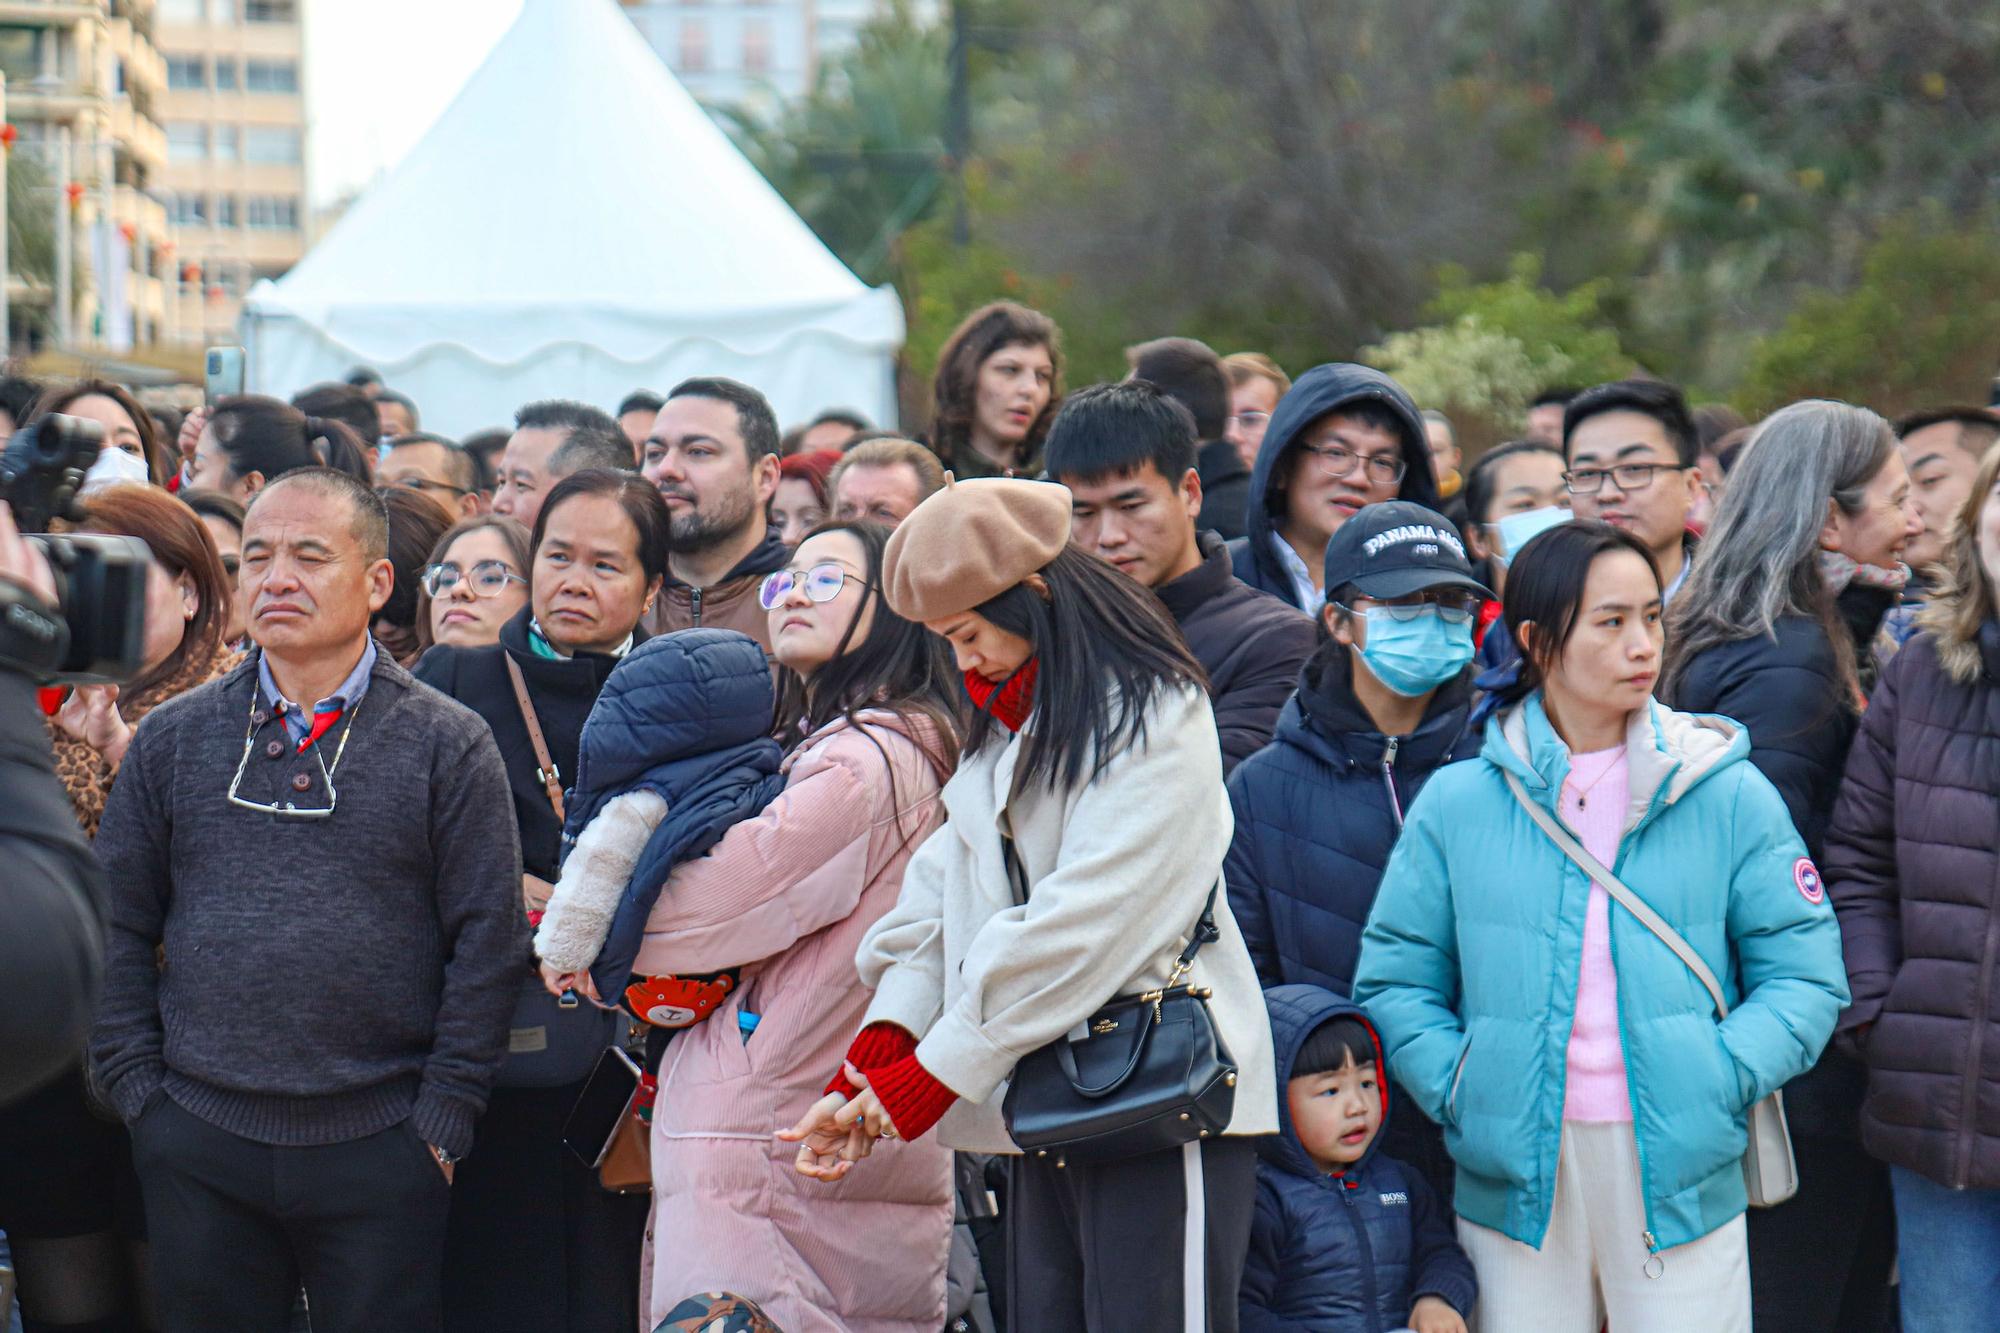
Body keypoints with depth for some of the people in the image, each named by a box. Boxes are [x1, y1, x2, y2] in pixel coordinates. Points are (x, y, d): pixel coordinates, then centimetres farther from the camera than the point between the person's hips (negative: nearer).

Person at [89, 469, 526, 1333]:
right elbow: (117, 930, 10)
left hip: (379, 1153, -2)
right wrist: (138, 1091, 1)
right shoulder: (173, 738, 8)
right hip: (198, 1148, 2)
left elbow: (487, 944, -1)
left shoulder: (448, 748, 1)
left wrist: (442, 1119, -6)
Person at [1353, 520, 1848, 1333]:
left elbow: (1804, 976, 5)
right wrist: (1461, 1091, -6)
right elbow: (1394, 982, 8)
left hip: (1682, 1176, 0)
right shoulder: (1456, 803, 5)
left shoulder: (1730, 796, 4)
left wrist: (1720, 1080, -9)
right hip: (1513, 1180, 0)